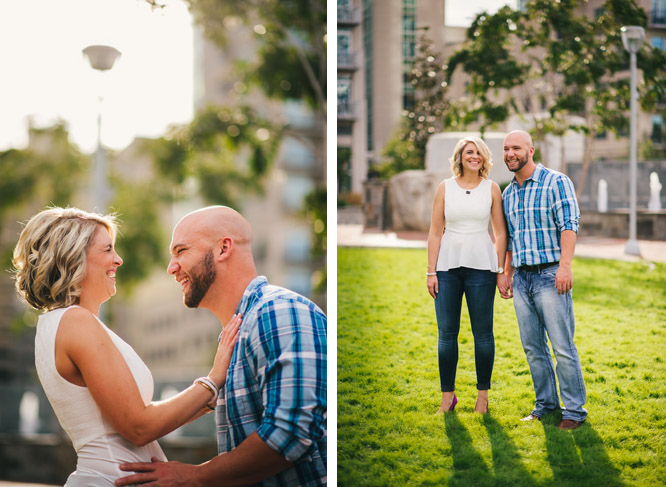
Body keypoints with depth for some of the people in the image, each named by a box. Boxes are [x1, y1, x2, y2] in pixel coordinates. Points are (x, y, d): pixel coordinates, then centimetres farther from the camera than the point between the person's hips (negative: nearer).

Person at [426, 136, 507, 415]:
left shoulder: (491, 188, 6)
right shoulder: (445, 187, 6)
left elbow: (500, 232, 7)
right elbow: (435, 232, 5)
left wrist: (501, 270, 2)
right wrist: (431, 271, 0)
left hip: (481, 266, -1)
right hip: (448, 266, 1)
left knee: (483, 332, 2)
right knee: (447, 332, 2)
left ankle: (482, 395, 12)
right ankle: (447, 396, 11)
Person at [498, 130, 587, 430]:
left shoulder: (556, 182, -4)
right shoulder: (508, 194, 15)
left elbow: (569, 225, -12)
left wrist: (565, 266, -22)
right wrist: (506, 275, 18)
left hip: (550, 275, -6)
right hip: (522, 278, 6)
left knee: (562, 346, -6)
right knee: (533, 347, 8)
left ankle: (574, 410, 0)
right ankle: (545, 403, 18)